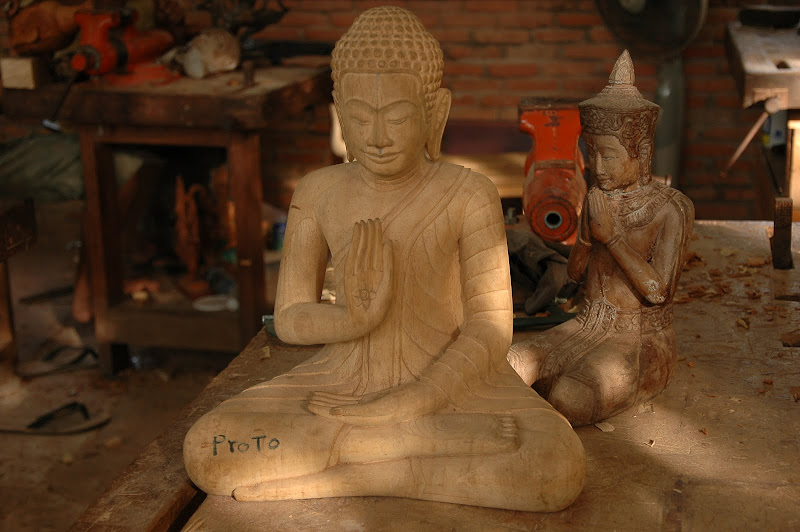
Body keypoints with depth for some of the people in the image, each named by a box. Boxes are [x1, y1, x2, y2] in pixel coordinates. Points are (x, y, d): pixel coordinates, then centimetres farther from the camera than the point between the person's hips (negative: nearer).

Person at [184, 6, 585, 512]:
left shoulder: (469, 195, -12)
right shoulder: (318, 194, -3)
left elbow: (490, 330, -13)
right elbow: (290, 320, -1)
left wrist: (394, 410, -20)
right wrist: (355, 318, -22)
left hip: (449, 387, -2)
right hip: (345, 386, 3)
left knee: (560, 469, -32)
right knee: (207, 451, -22)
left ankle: (355, 471, -16)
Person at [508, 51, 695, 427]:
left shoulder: (672, 209, -14)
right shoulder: (599, 198, 4)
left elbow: (658, 290, -23)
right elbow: (574, 270, 7)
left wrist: (613, 236, -24)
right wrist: (587, 234, -12)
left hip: (642, 344, -6)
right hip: (589, 330, 6)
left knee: (567, 396, -31)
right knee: (511, 366, -21)